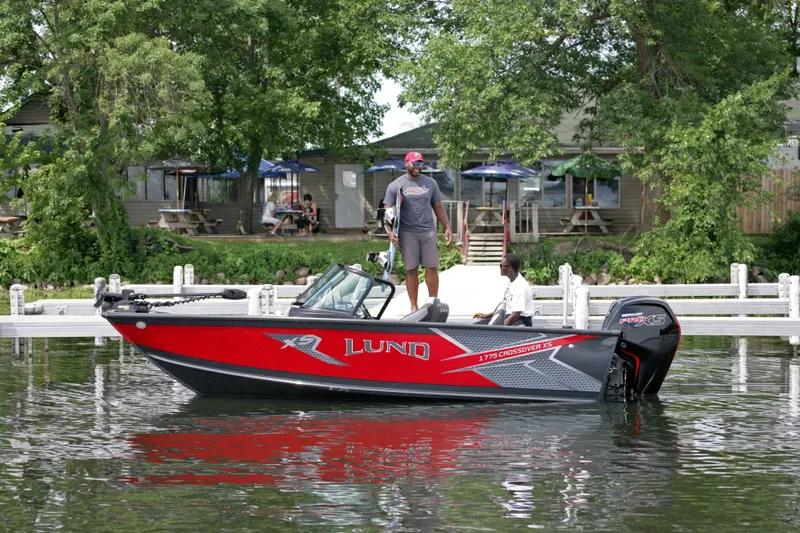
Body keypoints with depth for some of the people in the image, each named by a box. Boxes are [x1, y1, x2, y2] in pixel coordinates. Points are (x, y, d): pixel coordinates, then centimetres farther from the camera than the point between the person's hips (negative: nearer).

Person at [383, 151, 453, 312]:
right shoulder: (395, 186, 3)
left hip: (429, 232, 2)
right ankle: (414, 306, 7)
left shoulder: (430, 183, 12)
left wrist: (447, 227, 9)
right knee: (411, 269, 1)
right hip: (407, 233, -2)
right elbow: (388, 210, 0)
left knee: (432, 267, 0)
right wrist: (390, 231, -13)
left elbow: (438, 207, 16)